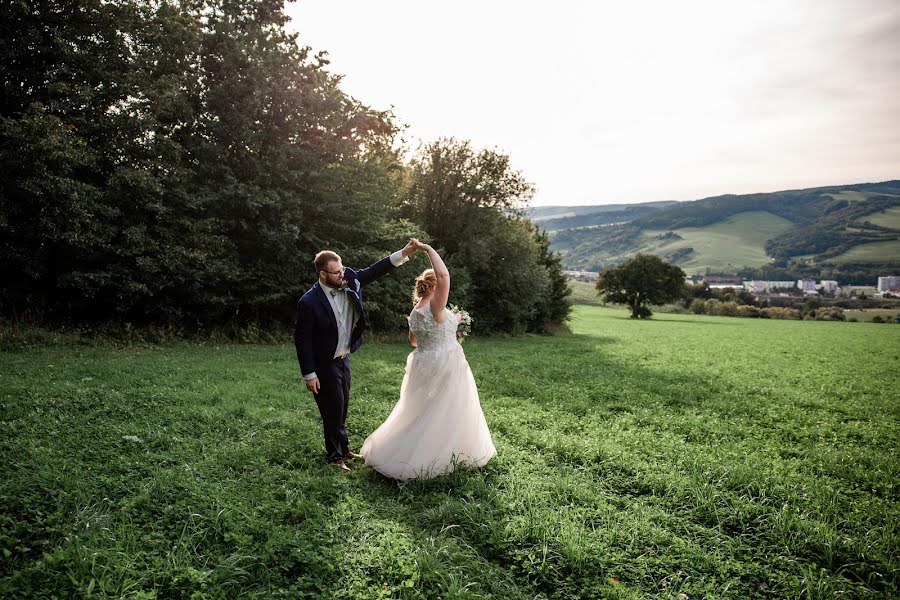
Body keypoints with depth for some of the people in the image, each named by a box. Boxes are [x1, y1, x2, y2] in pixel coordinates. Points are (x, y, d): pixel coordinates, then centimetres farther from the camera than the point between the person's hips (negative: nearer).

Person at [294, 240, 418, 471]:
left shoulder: (349, 281, -10)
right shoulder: (309, 302, -25)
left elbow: (374, 271, -3)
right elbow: (302, 339, -19)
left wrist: (404, 253, -13)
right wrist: (309, 374, -16)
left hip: (343, 357, 6)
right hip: (324, 363, -6)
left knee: (342, 405, 19)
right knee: (333, 408, 4)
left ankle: (343, 448, 37)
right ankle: (335, 455, 23)